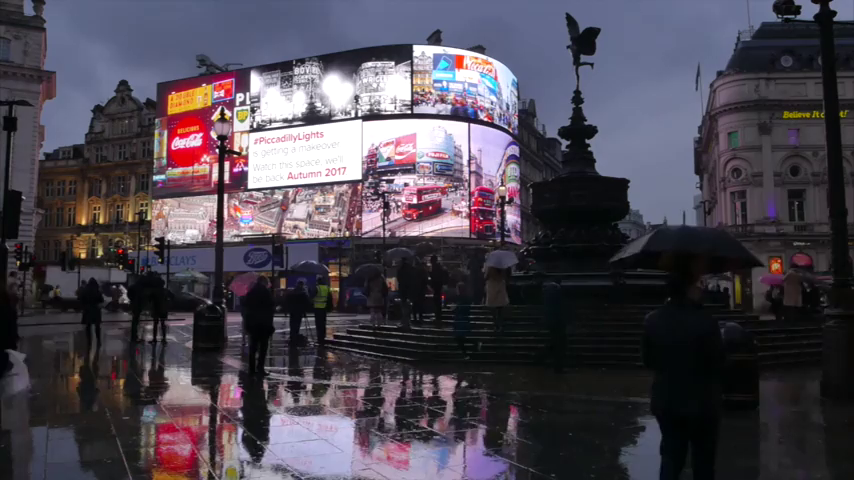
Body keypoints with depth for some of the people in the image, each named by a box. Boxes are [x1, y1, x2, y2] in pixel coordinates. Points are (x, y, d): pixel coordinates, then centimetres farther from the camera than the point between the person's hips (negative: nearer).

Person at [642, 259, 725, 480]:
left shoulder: (652, 320, -6)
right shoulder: (705, 321, -21)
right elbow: (718, 363, -12)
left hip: (666, 401, 4)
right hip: (701, 402, -4)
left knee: (671, 457, 16)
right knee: (703, 461, 14)